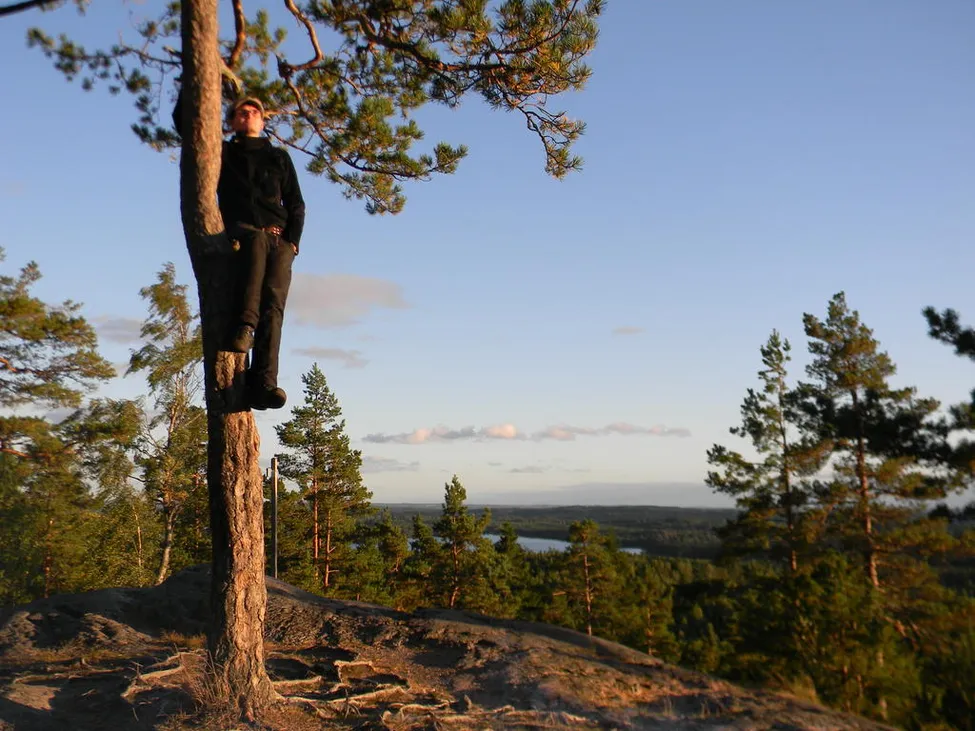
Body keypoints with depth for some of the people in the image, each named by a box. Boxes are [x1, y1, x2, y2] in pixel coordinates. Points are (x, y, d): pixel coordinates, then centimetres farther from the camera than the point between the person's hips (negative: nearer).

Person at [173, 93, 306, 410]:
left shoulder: (279, 157, 27)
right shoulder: (223, 152, 25)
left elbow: (296, 204, 18)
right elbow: (182, 120, 23)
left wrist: (292, 240, 2)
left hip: (279, 240, 1)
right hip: (240, 233, -1)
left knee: (274, 302, -23)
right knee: (257, 240, -39)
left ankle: (264, 383, -38)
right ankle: (245, 323, -48)